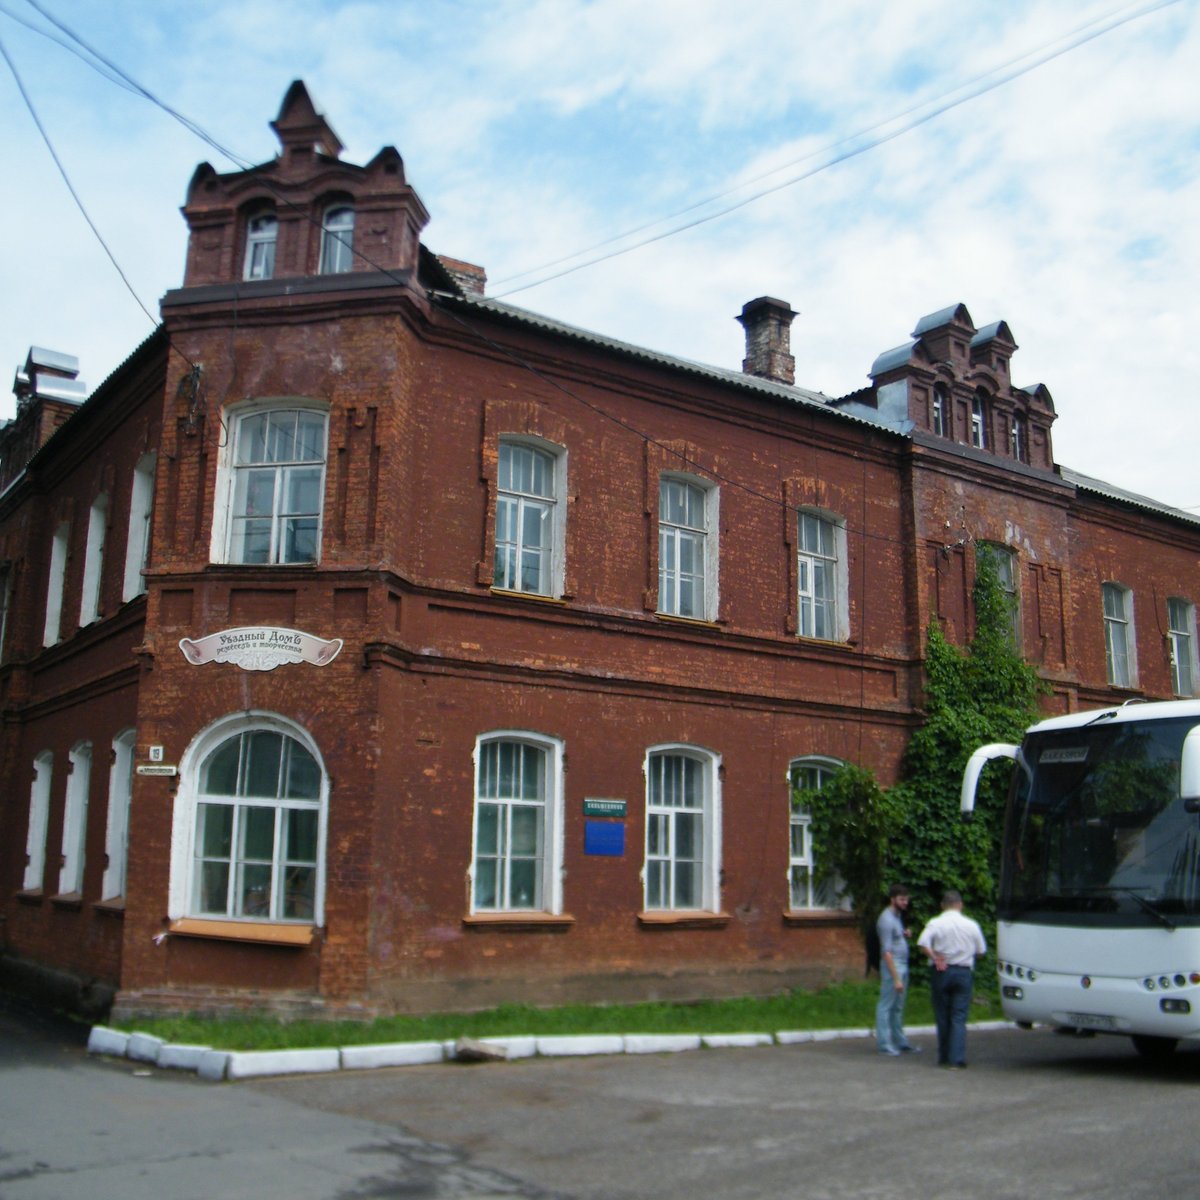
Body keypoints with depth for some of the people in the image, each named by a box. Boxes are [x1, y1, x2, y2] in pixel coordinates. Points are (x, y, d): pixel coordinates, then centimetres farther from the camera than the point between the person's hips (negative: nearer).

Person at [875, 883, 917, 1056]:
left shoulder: (897, 916, 13)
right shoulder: (886, 920, -16)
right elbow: (886, 951, -21)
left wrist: (904, 934, 5)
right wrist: (896, 978, -23)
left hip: (902, 966, 9)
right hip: (892, 966, -9)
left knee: (898, 1007, 15)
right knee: (886, 1006, -3)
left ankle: (900, 1041, 22)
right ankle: (884, 1044, 1)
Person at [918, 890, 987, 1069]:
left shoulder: (935, 923, -5)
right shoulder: (971, 925, 1)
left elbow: (923, 943, -19)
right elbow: (981, 951, 8)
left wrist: (935, 958, -8)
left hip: (942, 972, 0)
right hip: (964, 972, 1)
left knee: (942, 1016, 10)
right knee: (959, 1017, 1)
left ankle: (944, 1057, 18)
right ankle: (957, 1058, -8)